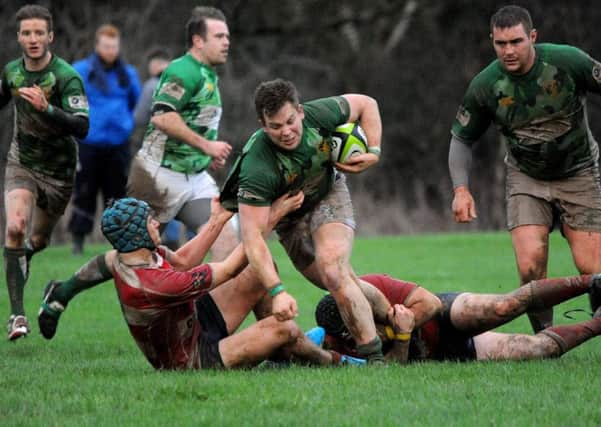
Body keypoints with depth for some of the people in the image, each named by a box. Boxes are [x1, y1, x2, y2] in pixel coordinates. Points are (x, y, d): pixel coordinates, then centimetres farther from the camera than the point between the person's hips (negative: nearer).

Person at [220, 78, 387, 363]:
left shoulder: (319, 115, -28)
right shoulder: (257, 167, -38)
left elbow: (366, 105, -5)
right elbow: (252, 235, -41)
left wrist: (374, 152, -17)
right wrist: (277, 292, -49)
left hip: (329, 194, 0)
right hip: (288, 218, 0)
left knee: (333, 272, -22)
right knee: (342, 284, -1)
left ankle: (374, 357, -22)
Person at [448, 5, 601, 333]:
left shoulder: (568, 61, -19)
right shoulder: (485, 86, -12)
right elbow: (461, 139, 1)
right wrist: (461, 189, -13)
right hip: (526, 179, 1)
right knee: (530, 266, -17)